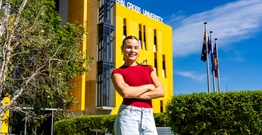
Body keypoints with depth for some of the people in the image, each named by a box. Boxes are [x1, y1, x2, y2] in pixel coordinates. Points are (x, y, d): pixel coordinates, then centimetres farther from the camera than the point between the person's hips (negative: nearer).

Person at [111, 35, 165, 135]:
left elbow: (161, 91, 2)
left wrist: (134, 93, -6)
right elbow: (125, 92, -14)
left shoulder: (148, 69, 17)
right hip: (128, 115, -3)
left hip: (148, 117, 4)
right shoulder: (118, 72, 6)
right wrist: (148, 86, -1)